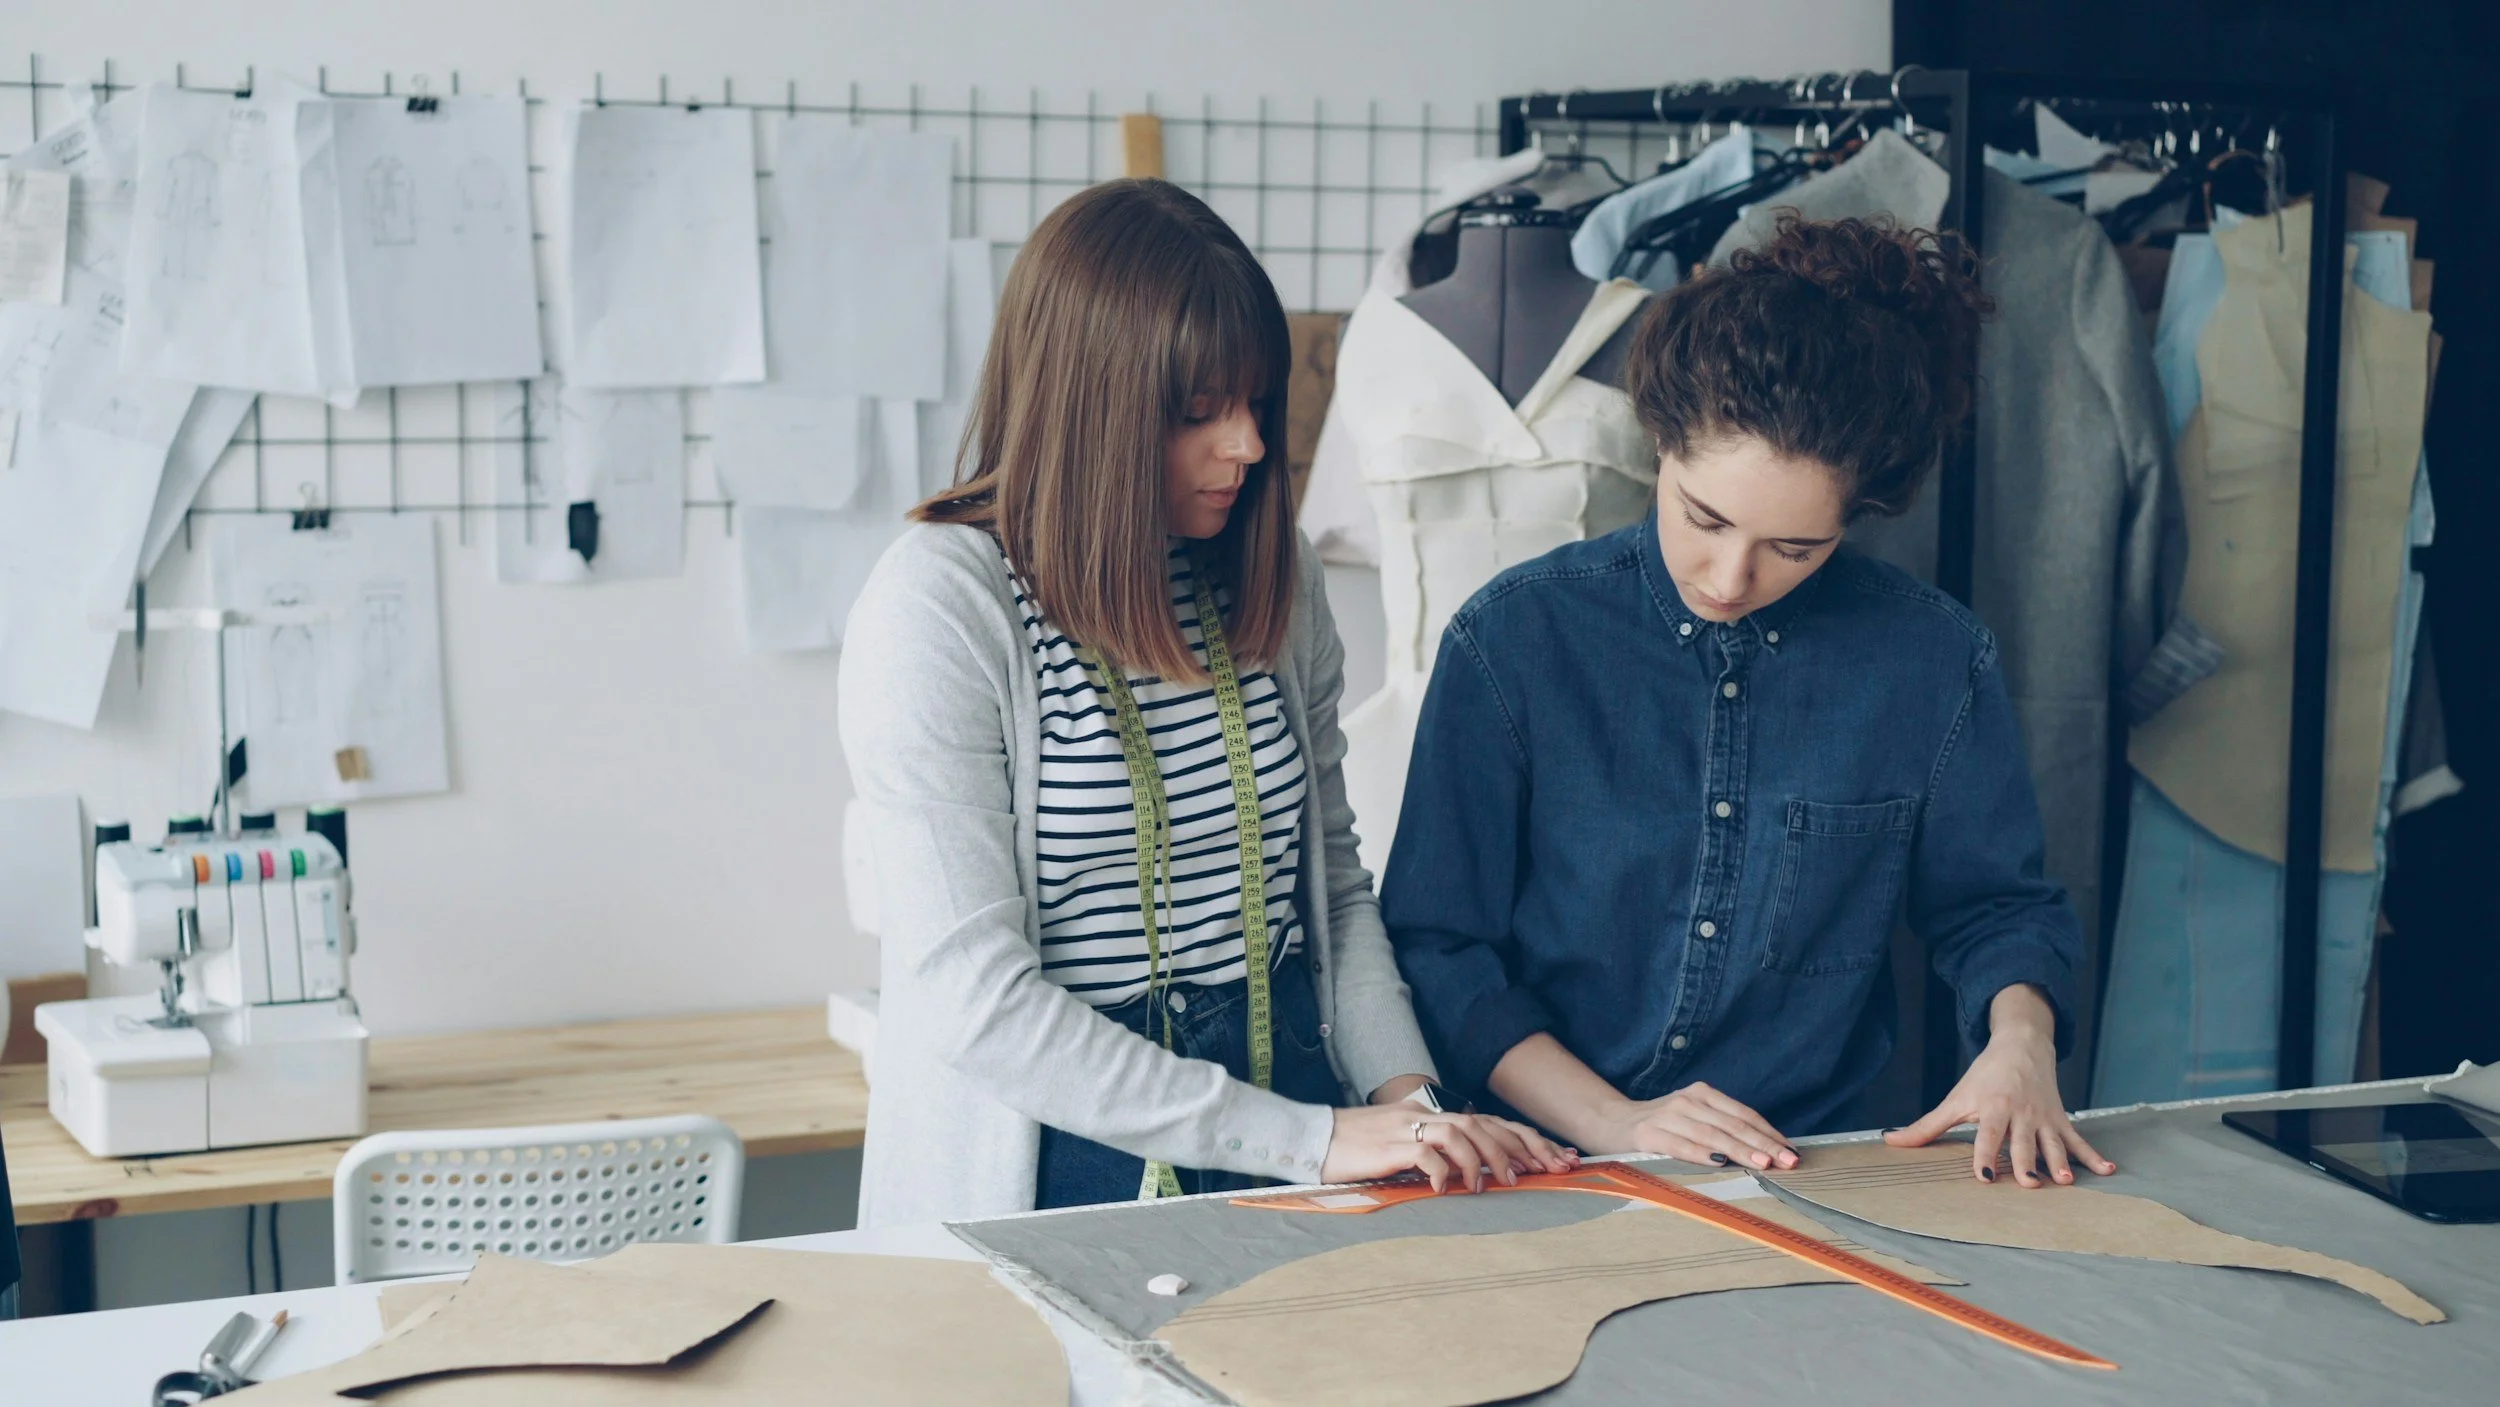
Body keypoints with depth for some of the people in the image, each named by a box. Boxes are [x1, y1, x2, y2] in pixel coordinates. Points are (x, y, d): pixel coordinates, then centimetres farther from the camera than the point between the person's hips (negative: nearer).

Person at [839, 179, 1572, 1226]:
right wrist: (1311, 1140, -16)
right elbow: (975, 1000, -16)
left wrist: (1406, 1093, -2)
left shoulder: (1271, 576, 9)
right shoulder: (937, 608, -11)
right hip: (1056, 1169, -4)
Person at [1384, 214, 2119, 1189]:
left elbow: (1992, 905, 17)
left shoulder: (1932, 661, 4)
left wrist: (2020, 1043, -3)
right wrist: (1608, 1120, -13)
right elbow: (1436, 944, -1)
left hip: (1819, 1177, 4)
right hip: (1546, 1192, -3)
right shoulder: (1512, 640, -2)